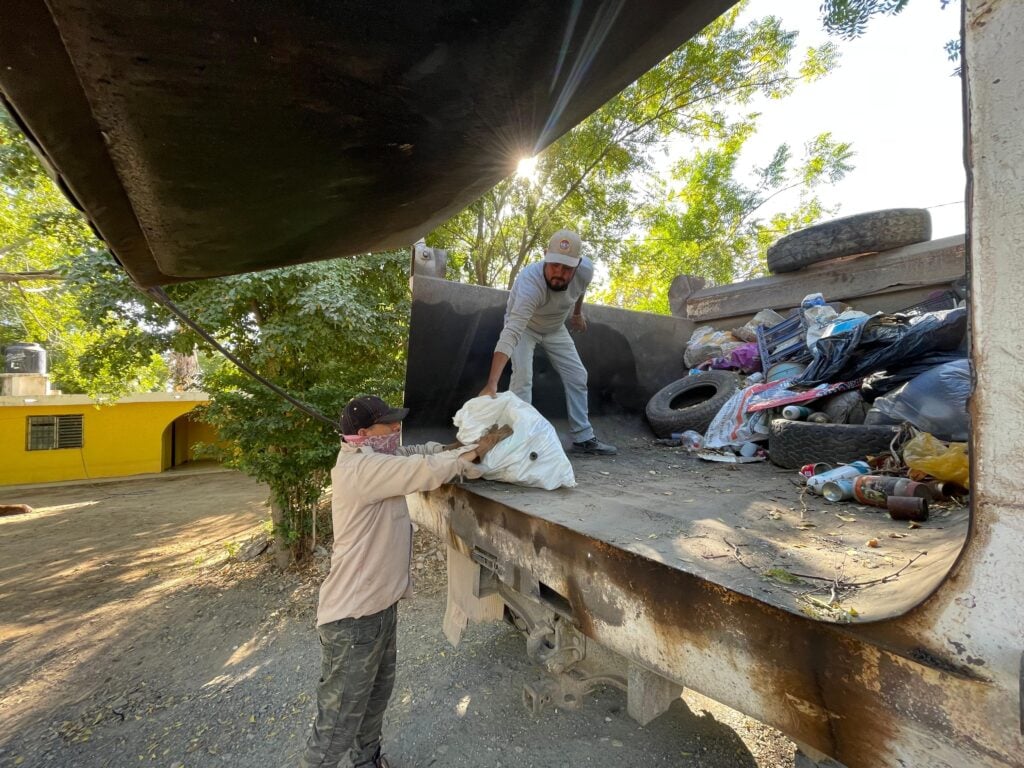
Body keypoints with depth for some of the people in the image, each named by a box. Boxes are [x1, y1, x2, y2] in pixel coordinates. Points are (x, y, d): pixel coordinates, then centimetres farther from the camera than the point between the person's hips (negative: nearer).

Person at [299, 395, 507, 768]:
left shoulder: (374, 459, 4)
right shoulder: (362, 468, -27)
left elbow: (419, 453, 9)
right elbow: (427, 470, -30)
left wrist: (465, 445, -7)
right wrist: (476, 450, -16)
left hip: (379, 604, 10)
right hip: (353, 617, -10)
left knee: (377, 692, 29)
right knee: (337, 727, 7)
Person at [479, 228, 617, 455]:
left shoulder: (585, 270, -28)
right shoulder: (530, 282, -44)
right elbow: (511, 333, -53)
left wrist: (577, 313, 15)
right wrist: (491, 383, -61)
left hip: (555, 327, 5)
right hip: (523, 325, -5)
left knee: (577, 377, 2)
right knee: (522, 377, -23)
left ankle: (583, 438, 13)